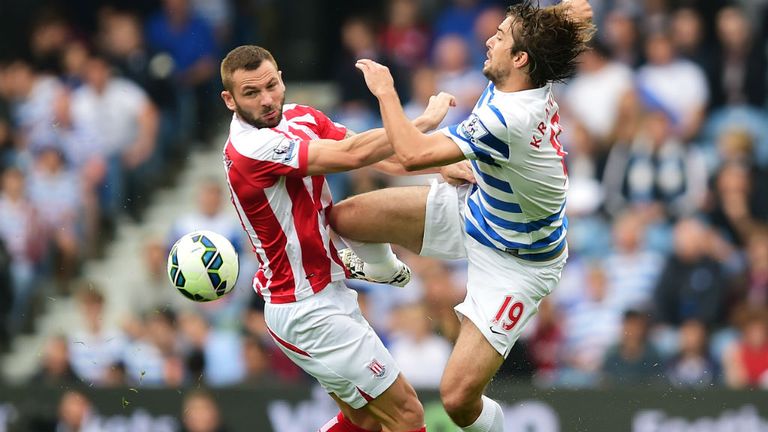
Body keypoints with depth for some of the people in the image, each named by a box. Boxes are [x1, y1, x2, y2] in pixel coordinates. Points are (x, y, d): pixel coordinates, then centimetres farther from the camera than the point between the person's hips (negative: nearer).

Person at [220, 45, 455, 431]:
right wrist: (427, 120, -19)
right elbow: (352, 154, -28)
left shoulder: (300, 118, 4)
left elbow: (373, 152, 0)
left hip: (325, 295, 9)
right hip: (310, 313, -9)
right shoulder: (250, 149, -23)